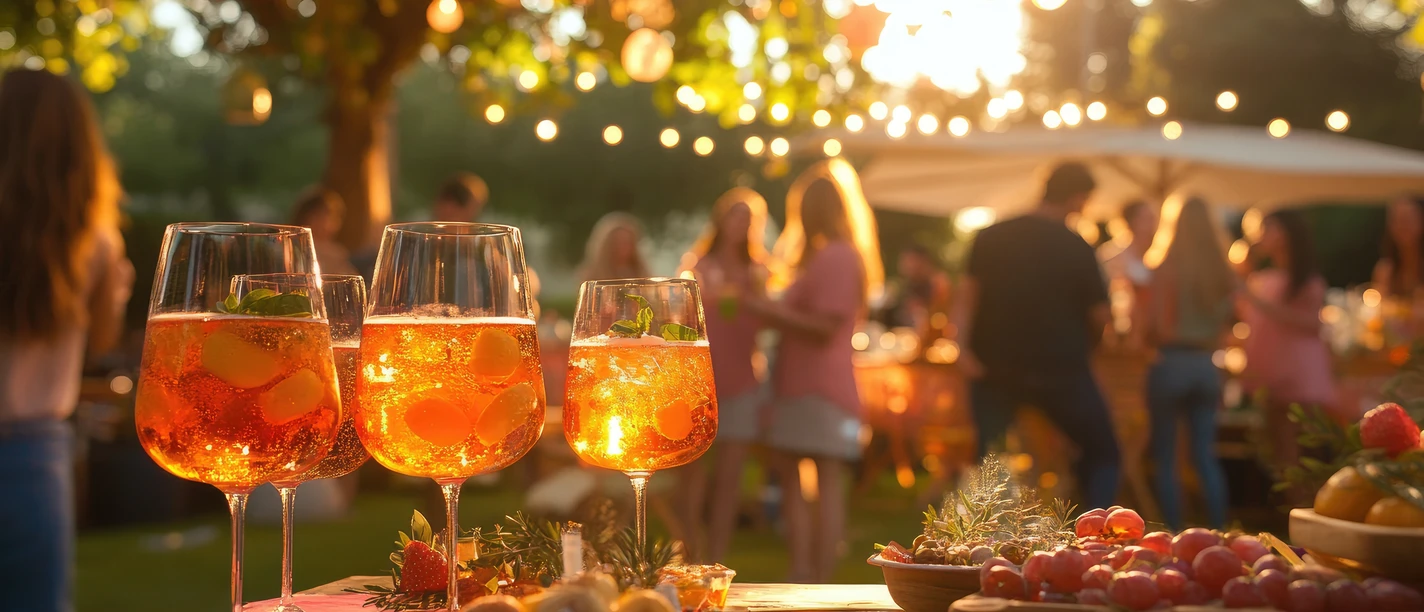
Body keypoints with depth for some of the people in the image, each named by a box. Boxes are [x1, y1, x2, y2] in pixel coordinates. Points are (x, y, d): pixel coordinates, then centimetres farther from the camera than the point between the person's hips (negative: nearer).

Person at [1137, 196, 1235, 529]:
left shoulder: (1164, 270, -11)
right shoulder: (1223, 273, 2)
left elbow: (1150, 328, -9)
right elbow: (1225, 322, 11)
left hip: (1170, 362, -4)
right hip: (1206, 365, 4)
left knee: (1165, 457, 5)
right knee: (1206, 457, 10)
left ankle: (1174, 533, 3)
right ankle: (1218, 531, 6)